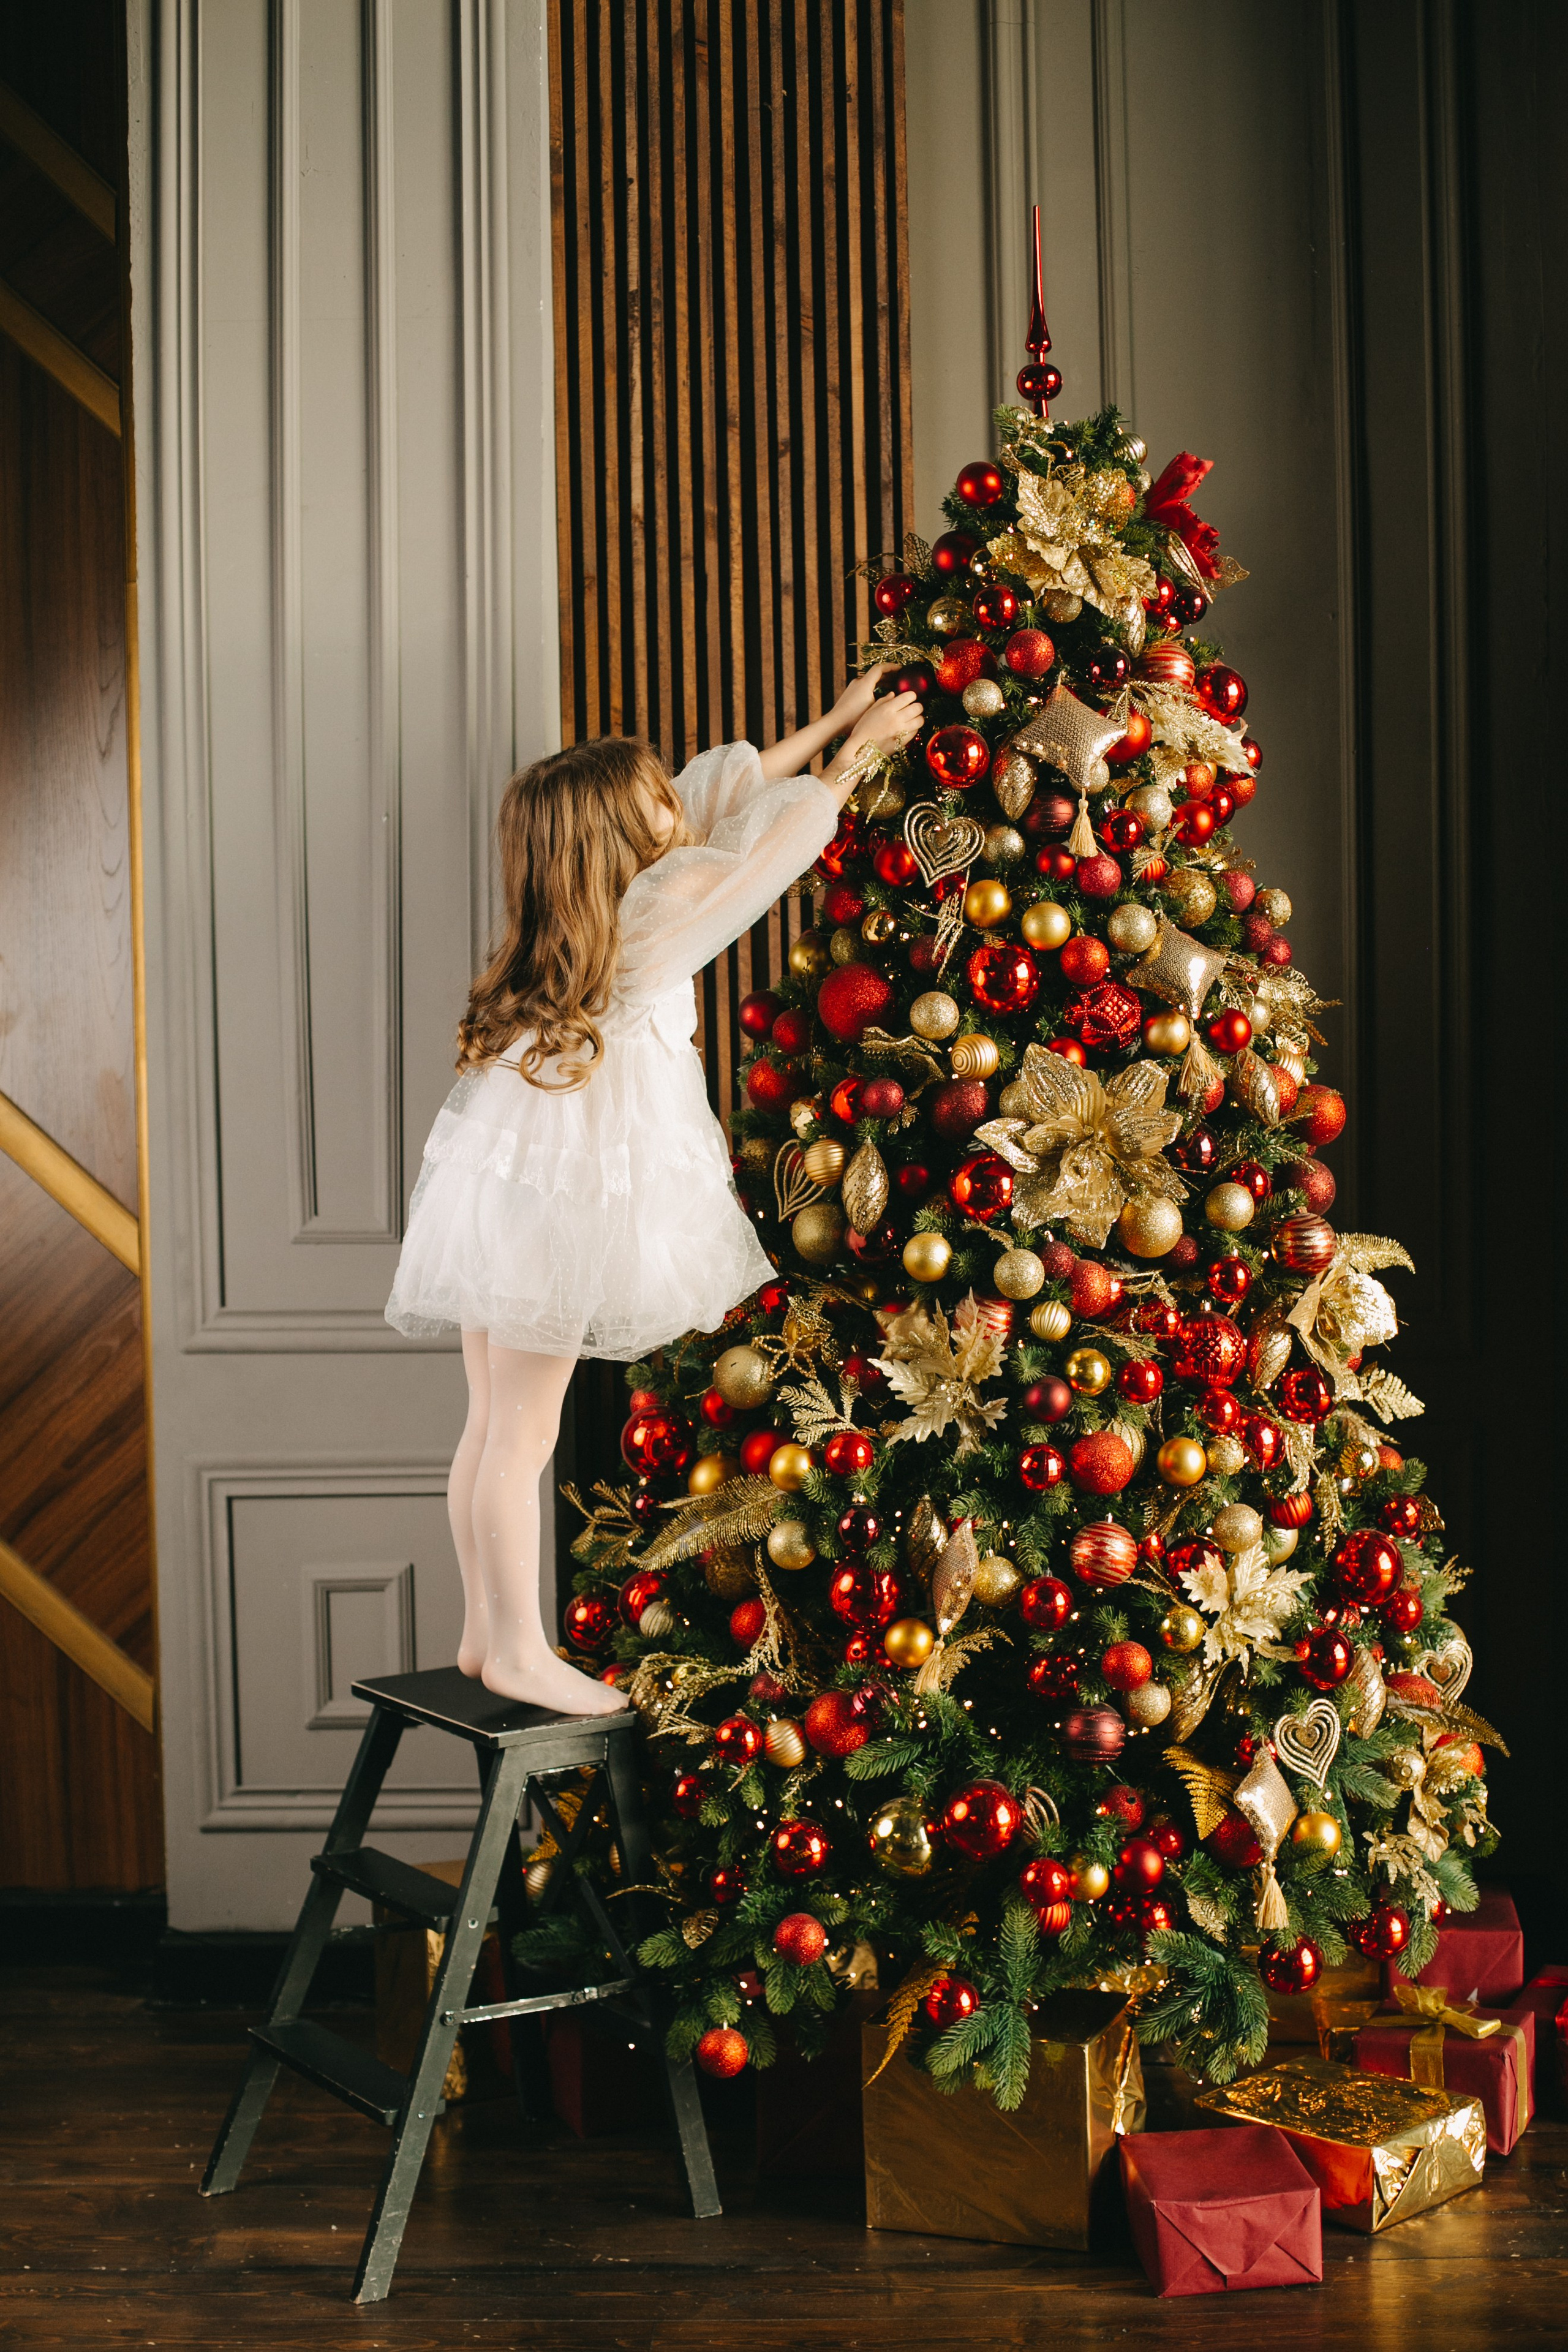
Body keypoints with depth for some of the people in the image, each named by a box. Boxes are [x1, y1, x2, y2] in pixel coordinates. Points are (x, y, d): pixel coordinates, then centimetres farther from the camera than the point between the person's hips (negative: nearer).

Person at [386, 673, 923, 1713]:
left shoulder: (586, 904, 9)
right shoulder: (657, 913, -13)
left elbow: (722, 794, 18)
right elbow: (769, 840, 1)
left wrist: (835, 723, 25)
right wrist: (863, 750, 15)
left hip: (504, 1189, 8)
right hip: (555, 1207, -8)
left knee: (494, 1426, 12)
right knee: (522, 1439, -2)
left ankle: (486, 1630, 21)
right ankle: (520, 1653, 7)